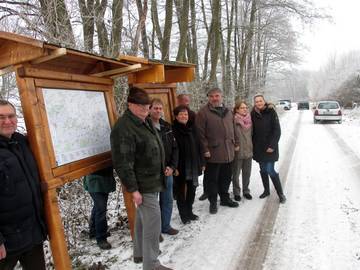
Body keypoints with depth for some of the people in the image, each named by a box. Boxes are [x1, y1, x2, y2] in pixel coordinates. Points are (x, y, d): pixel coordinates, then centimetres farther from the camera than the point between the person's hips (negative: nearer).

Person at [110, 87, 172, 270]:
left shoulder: (145, 121, 9)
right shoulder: (124, 128, -22)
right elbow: (123, 163, -25)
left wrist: (164, 169, 21)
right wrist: (133, 189, -24)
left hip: (152, 181, 10)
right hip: (143, 185, -10)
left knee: (143, 219, 21)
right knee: (153, 222, -2)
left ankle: (140, 253, 38)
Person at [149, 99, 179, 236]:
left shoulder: (167, 127, 8)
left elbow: (175, 148, 10)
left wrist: (172, 167, -2)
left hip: (168, 171, 6)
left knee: (167, 200, 16)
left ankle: (165, 226, 33)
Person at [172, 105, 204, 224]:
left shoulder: (192, 128, 7)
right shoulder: (173, 130, -12)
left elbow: (198, 146, 10)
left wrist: (201, 163, 8)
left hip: (193, 166, 6)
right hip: (180, 167, -6)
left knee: (192, 189, 16)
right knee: (180, 191, 8)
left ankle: (189, 212, 33)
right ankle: (184, 215, 22)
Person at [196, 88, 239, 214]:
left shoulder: (228, 111, 12)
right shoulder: (203, 112, -8)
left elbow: (233, 129, 19)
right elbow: (200, 133, -12)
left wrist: (235, 143, 13)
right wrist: (205, 149, -15)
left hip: (228, 152, 6)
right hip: (213, 153, -6)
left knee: (226, 177, 18)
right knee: (212, 179, 6)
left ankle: (225, 198, 35)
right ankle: (213, 202, 21)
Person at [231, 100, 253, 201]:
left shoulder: (249, 120, 3)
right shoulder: (234, 120, -13)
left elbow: (251, 134, 14)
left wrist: (251, 146, 14)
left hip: (248, 150, 5)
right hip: (238, 151, -5)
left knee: (247, 173, 15)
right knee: (236, 173, 9)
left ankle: (246, 190, 31)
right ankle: (236, 192, 24)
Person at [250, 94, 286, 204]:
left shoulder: (271, 112, -7)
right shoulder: (253, 114, 3)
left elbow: (277, 130, -9)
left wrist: (272, 145, -15)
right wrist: (253, 145, 2)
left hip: (270, 147, -4)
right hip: (258, 147, 4)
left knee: (270, 170, -8)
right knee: (263, 170, 12)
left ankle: (280, 193, 8)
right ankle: (266, 190, 29)